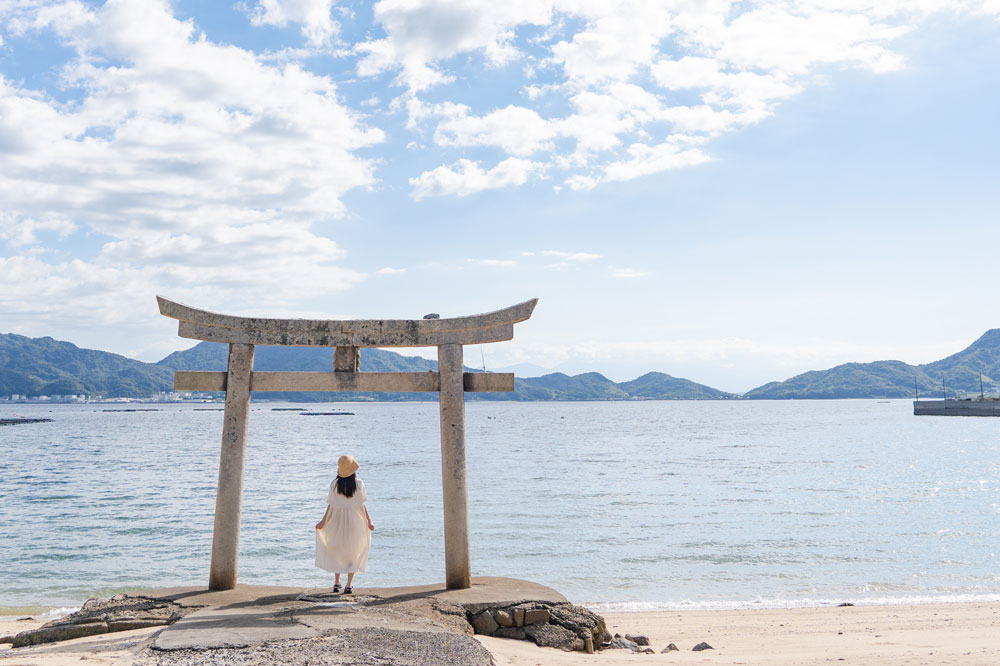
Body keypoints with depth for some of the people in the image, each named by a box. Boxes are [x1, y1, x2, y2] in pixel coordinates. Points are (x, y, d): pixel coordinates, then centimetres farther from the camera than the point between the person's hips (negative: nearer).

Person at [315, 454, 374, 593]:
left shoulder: (335, 484, -8)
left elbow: (331, 505, -6)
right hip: (354, 521, -1)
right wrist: (369, 521, 2)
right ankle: (349, 585, 8)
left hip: (337, 521, 1)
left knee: (336, 551, 18)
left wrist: (323, 522, 2)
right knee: (353, 552, 12)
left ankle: (336, 583, 19)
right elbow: (363, 505, -6)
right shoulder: (359, 484, -9)